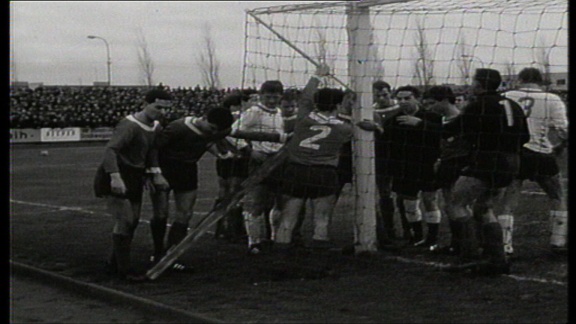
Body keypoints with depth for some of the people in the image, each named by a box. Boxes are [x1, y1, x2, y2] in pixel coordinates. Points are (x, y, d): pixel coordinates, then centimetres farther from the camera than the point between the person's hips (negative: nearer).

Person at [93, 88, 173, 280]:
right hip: (117, 180, -9)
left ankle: (114, 265, 26)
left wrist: (156, 174, 1)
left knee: (133, 222, 12)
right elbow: (110, 149, -31)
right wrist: (115, 177, -42)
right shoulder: (129, 126, -21)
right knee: (124, 221, -13)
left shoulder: (152, 128, 8)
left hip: (134, 179, 9)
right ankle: (123, 271, -6)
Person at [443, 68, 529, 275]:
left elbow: (454, 128, -5)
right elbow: (524, 137, 17)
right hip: (510, 164, 8)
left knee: (458, 202, -1)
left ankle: (470, 256, -11)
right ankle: (497, 259, 12)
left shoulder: (479, 105, -9)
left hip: (485, 163, -8)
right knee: (484, 206, 18)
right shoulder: (512, 105, 14)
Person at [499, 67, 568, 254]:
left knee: (508, 203, 7)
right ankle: (558, 241, 19)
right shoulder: (552, 100, -1)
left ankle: (505, 245, 1)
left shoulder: (506, 98, 4)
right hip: (543, 156, -1)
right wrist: (557, 149, 12)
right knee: (558, 199, 19)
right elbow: (562, 130, -5)